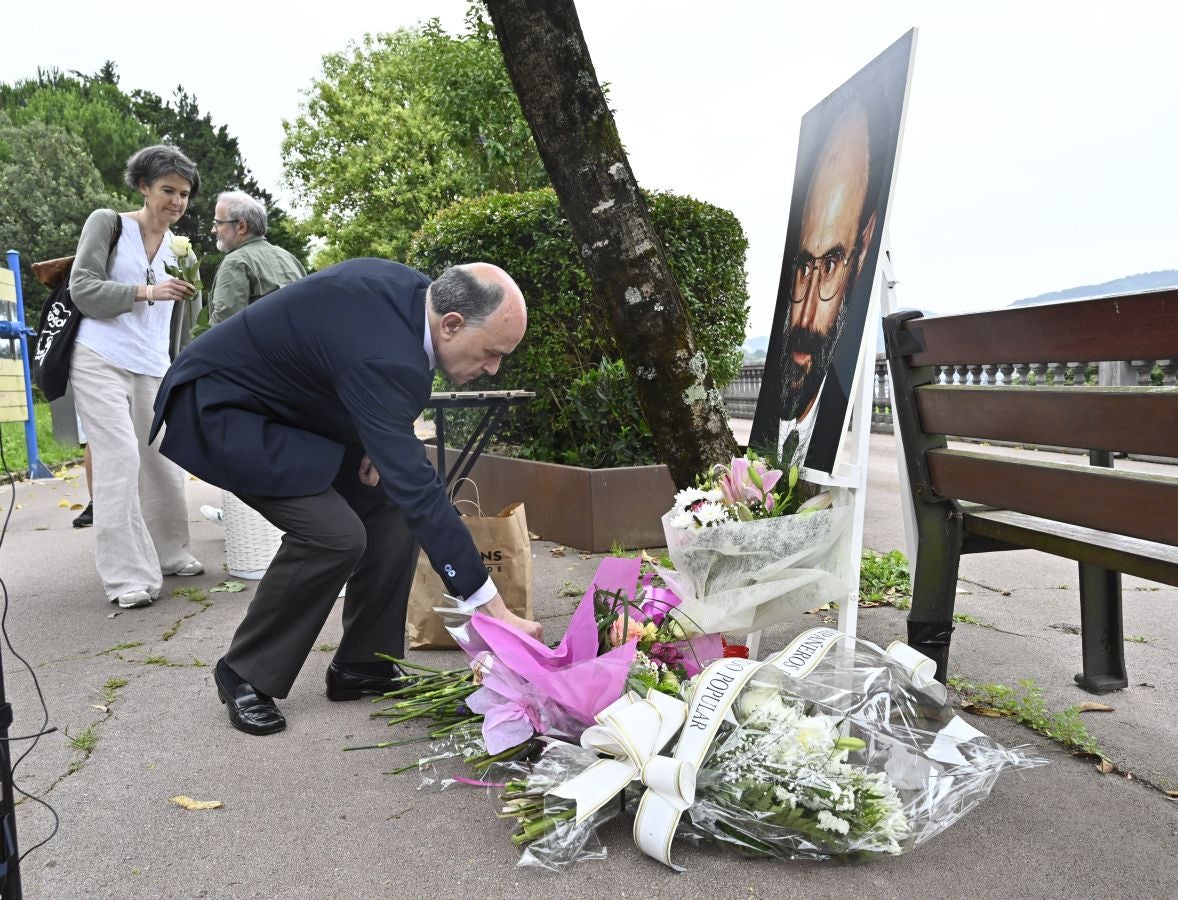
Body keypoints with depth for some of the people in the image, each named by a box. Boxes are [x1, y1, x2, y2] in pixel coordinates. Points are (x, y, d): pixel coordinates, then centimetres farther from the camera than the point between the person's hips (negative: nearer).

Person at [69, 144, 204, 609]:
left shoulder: (181, 248, 14)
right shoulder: (106, 223, 2)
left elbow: (188, 315, 19)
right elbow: (82, 289, -9)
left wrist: (189, 280, 4)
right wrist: (147, 291, -17)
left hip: (154, 368, 5)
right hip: (101, 361, -4)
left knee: (164, 462, 5)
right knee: (120, 461, -11)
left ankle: (169, 553, 23)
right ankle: (127, 575, -7)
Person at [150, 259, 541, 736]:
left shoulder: (410, 288, -9)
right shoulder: (382, 356, -36)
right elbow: (419, 492, -37)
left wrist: (380, 441, -8)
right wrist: (495, 610, -34)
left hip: (287, 401, 9)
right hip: (222, 410, -9)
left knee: (389, 506, 1)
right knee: (333, 534, -23)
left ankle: (362, 666, 11)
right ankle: (245, 675, 1)